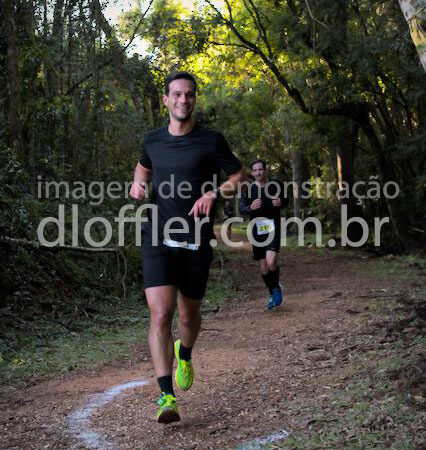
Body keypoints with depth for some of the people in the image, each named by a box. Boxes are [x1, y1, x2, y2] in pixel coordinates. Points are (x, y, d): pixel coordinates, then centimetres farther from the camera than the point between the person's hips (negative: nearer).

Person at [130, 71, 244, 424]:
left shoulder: (211, 141, 0)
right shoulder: (153, 140, 9)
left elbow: (238, 176, 6)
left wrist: (214, 193, -14)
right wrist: (138, 184, 6)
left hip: (196, 242, 0)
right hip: (158, 240, 1)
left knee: (189, 315, 12)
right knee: (160, 314, -14)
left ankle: (184, 356, 47)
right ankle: (167, 396, -12)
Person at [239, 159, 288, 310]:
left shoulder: (275, 187, 2)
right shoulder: (248, 189, 1)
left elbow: (285, 200, 17)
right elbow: (241, 208, -4)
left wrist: (281, 203, -7)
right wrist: (251, 207, -26)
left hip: (273, 228, -2)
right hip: (257, 230, 2)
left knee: (271, 262, -21)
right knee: (263, 268, 8)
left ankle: (276, 288, 6)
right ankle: (272, 294, 29)